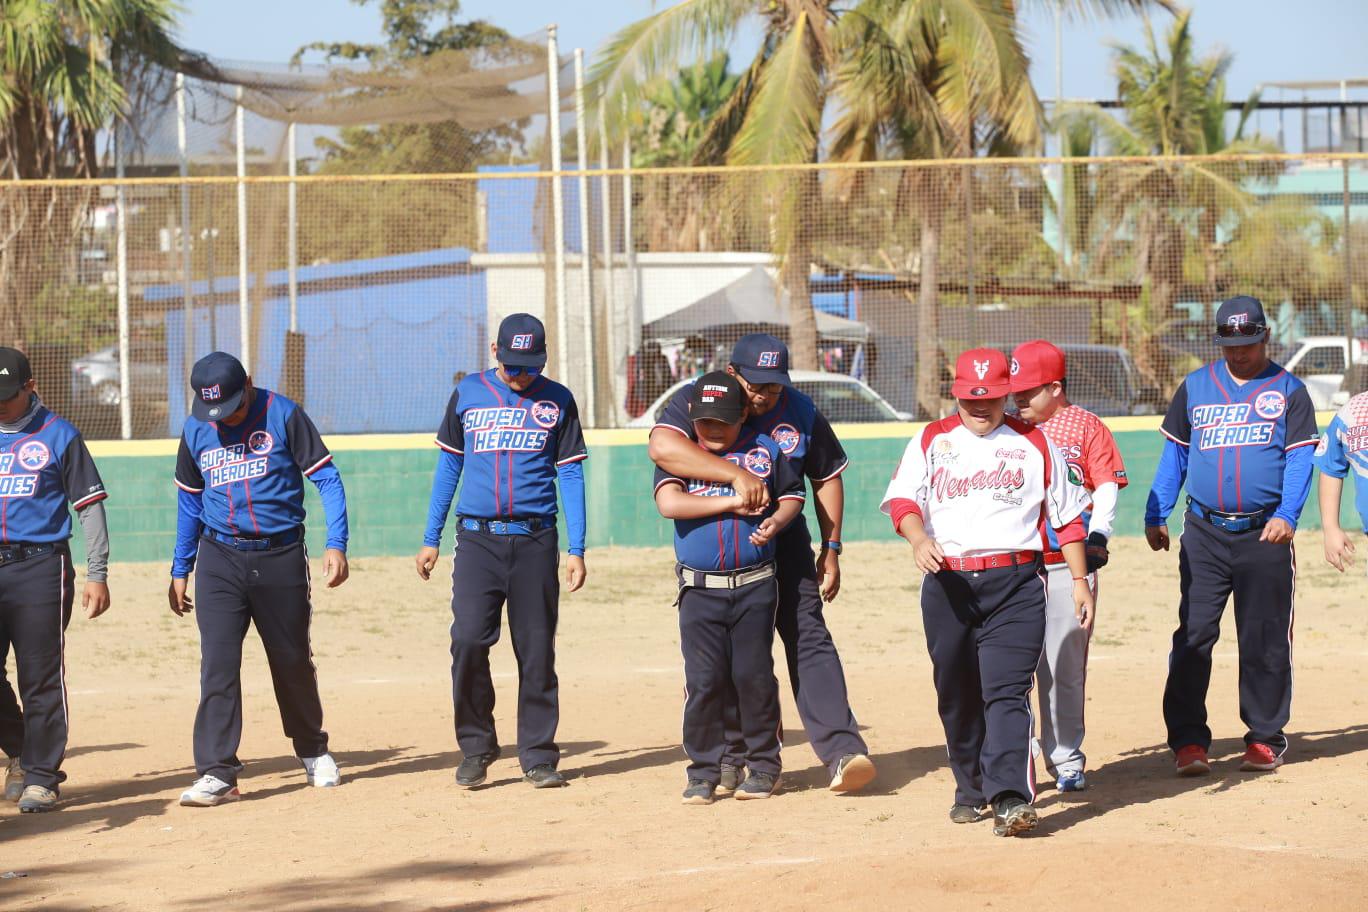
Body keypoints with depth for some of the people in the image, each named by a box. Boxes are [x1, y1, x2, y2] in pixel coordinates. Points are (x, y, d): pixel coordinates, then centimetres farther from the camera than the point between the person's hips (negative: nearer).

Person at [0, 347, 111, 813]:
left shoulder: (58, 436, 3)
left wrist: (97, 575, -1)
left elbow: (90, 506, 5)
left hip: (40, 567, -3)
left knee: (41, 677, -3)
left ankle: (41, 775, 5)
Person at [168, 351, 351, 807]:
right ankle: (217, 772, -9)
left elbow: (326, 478, -6)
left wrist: (336, 545, -15)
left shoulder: (282, 415, -7)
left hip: (280, 556, -2)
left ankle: (312, 750, 32)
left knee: (293, 660, 10)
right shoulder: (195, 430, 3)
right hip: (219, 560, 2)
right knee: (218, 664, -9)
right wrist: (180, 571, 15)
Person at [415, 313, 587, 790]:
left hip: (535, 541, 0)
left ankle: (539, 756, 10)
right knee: (468, 640, -11)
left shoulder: (557, 401, 5)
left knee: (536, 650, 1)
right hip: (477, 539, 0)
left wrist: (576, 550, -1)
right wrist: (430, 540, 11)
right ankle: (475, 749, 3)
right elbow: (449, 466, 13)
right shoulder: (468, 393, 7)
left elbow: (571, 476, 5)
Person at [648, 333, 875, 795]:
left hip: (784, 545, 1)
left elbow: (827, 477, 9)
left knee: (809, 639, -11)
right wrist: (736, 474, -42)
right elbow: (662, 446, -34)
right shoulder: (695, 401, -13)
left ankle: (842, 751, -18)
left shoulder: (801, 413, -4)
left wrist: (831, 548, 2)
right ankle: (728, 758, 16)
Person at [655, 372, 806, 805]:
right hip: (700, 589, 0)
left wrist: (776, 521, -7)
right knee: (703, 681, -2)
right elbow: (669, 503, -15)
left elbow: (792, 494, 15)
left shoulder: (764, 450, 5)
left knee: (754, 676, 2)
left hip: (754, 588, 0)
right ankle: (703, 773, 8)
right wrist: (730, 502, -17)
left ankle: (763, 766, 14)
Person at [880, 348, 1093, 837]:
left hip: (1016, 582, -2)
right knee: (956, 695, 9)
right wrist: (918, 538, -23)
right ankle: (972, 788, 25)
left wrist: (1080, 580, 5)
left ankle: (1010, 797, -24)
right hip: (947, 583, 2)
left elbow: (1067, 518, 12)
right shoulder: (930, 442, 12)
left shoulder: (1035, 445, 10)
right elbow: (902, 500, -2)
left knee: (1007, 690, -15)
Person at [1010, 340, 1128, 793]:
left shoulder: (1086, 427, 4)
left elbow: (1107, 487, 0)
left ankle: (1066, 759, 6)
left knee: (1064, 663, -2)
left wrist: (1097, 535, -15)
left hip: (1068, 563, -3)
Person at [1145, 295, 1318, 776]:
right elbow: (1173, 454, 15)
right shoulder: (1195, 387, 11)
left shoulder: (1288, 390, 6)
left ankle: (1265, 738, 13)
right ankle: (1188, 740, -2)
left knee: (1265, 641, 3)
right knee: (1193, 635, -5)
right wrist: (1156, 516, 7)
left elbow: (1300, 459, -3)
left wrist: (1286, 515, -18)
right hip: (1204, 533, 1)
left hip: (1264, 536, -1)